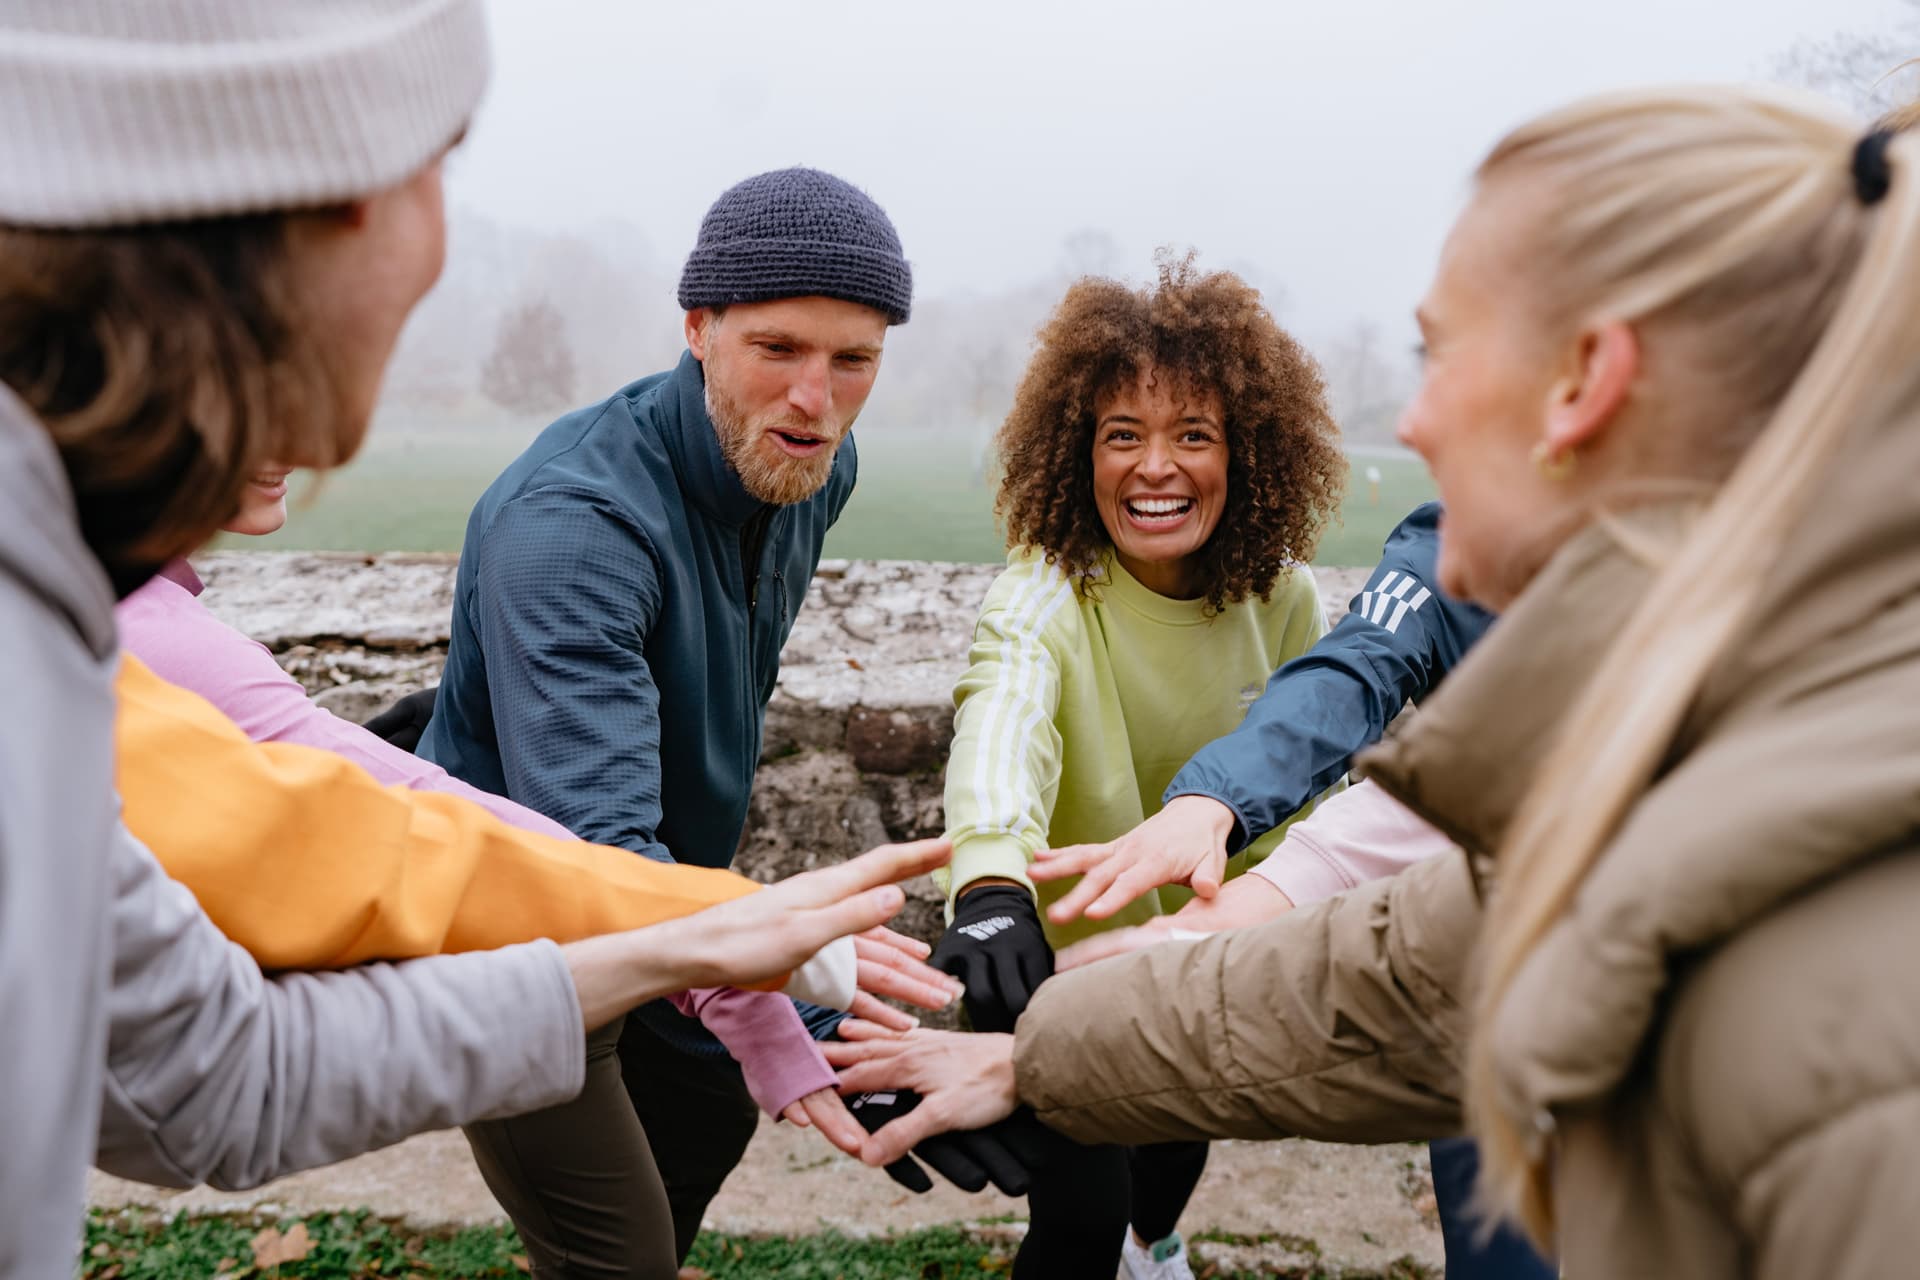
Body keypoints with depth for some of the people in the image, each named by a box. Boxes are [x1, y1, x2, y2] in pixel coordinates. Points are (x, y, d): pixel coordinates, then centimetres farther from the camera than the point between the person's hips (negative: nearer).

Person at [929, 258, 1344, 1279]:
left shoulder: (1281, 595, -16)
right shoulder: (1044, 592, -31)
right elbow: (1001, 720, -52)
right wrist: (989, 883, -69)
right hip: (1056, 951, -5)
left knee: (1181, 1136, 28)